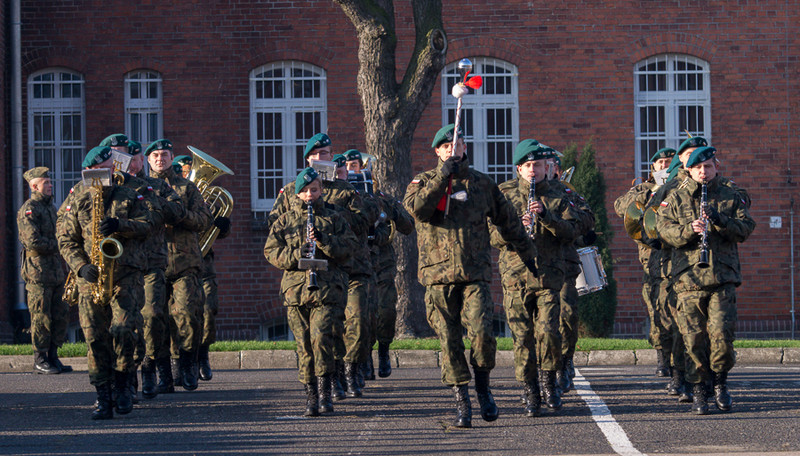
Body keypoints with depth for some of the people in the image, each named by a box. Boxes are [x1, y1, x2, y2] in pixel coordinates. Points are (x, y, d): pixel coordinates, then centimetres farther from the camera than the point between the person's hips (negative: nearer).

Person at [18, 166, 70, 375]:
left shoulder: (51, 207, 19)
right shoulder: (29, 209, -8)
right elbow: (33, 242, -18)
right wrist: (57, 245, -10)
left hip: (56, 270, 8)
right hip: (38, 271, -8)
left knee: (61, 316, 7)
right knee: (41, 318, -6)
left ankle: (53, 357, 14)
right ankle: (39, 360, 0)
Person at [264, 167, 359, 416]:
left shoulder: (333, 217, 11)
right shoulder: (284, 221, 14)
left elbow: (350, 246, 4)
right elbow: (271, 251, 8)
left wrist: (324, 240, -12)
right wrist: (295, 254, -10)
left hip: (327, 288, -2)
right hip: (295, 289, 2)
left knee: (321, 336, -17)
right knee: (304, 343, 0)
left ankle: (325, 393, -9)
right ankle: (311, 397, 7)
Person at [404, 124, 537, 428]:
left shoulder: (481, 183, 12)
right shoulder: (424, 181, 8)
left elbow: (508, 221, 23)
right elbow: (416, 208, -15)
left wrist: (527, 253, 28)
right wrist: (442, 177, -17)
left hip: (475, 274, 0)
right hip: (438, 274, 0)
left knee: (481, 332, -15)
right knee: (449, 341, -2)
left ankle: (483, 388, 10)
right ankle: (461, 403, 6)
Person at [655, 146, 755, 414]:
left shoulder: (731, 198, 13)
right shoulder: (675, 199, 12)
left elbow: (746, 228, 4)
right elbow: (664, 229, 2)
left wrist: (719, 219, -12)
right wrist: (689, 229, -15)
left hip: (723, 277, 0)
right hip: (688, 277, 0)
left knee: (722, 332, -11)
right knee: (694, 337, -2)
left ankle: (720, 382, 11)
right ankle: (699, 391, 7)